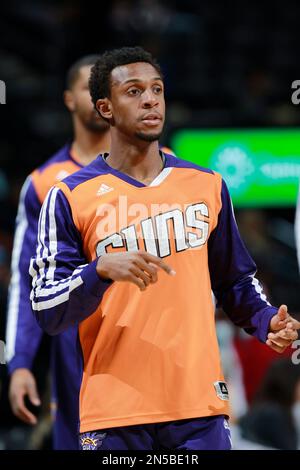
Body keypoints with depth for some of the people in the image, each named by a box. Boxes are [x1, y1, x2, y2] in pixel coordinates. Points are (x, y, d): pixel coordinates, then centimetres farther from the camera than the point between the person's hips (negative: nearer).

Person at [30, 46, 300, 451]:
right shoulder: (71, 197, 0)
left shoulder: (207, 186, 12)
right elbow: (47, 313, -5)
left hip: (200, 405, 3)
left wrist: (267, 323, 2)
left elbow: (235, 281, 22)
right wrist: (102, 270, -22)